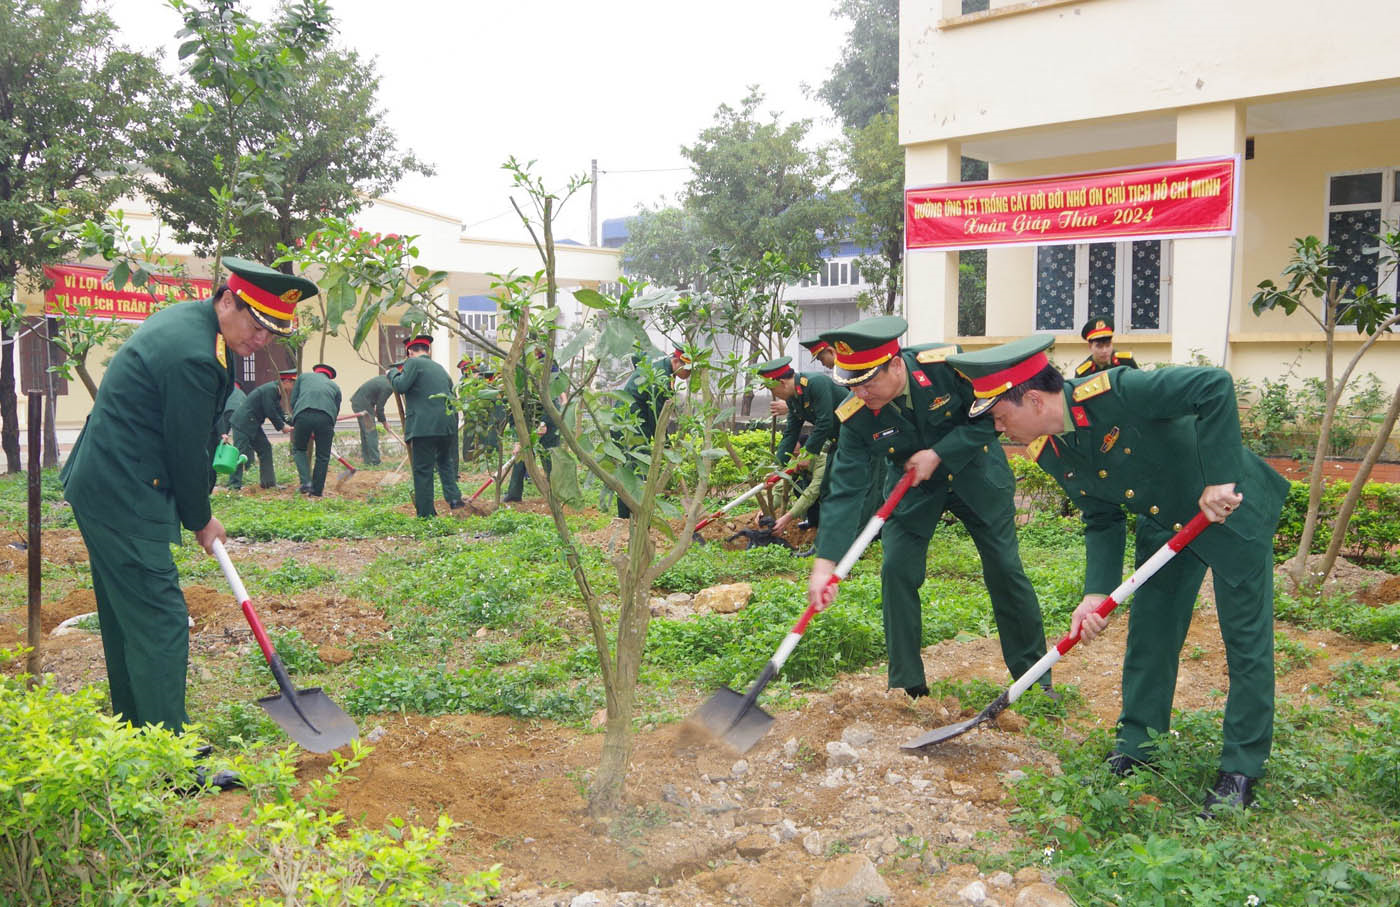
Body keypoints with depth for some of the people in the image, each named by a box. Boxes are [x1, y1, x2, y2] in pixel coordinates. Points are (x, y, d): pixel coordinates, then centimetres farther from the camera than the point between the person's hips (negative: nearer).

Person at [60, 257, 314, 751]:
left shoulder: (185, 318, 10)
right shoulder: (193, 356, -24)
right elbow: (187, 450, -16)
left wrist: (197, 508, 16)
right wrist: (202, 520, -1)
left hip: (101, 487, 11)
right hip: (125, 499, -11)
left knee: (127, 617, 19)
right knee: (161, 623, -7)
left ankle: (135, 736, 32)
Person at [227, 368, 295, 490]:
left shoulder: (276, 391, 11)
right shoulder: (270, 389, -20)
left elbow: (279, 412, 14)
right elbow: (271, 413, -20)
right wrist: (282, 427, -9)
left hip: (253, 425, 10)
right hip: (243, 423, -10)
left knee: (265, 449, 9)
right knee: (241, 453, -8)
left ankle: (268, 482, 14)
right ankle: (234, 485, -5)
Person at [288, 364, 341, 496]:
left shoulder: (304, 377, 29)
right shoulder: (334, 386, 30)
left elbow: (293, 401, 22)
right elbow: (336, 412, 27)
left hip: (303, 415, 0)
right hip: (325, 418, 0)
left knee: (299, 449, 21)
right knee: (323, 456, 13)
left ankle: (306, 482, 5)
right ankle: (316, 491, 16)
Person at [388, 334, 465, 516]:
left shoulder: (413, 363, -1)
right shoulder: (440, 368, 21)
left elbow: (401, 386, -10)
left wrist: (392, 373, 10)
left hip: (424, 425, -6)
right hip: (447, 424, 6)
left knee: (423, 470, 0)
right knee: (445, 462, 25)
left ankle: (426, 513, 2)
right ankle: (453, 497, 11)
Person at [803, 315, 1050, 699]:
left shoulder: (948, 364, -29)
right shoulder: (855, 416, -23)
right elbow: (846, 489, -25)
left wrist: (937, 455, -27)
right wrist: (825, 563, -33)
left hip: (976, 476, -1)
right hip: (913, 488, 1)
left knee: (1005, 570, 2)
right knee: (896, 571, -10)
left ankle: (1036, 678, 21)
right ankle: (907, 685, 5)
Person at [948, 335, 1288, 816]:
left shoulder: (1114, 392, -34)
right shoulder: (1049, 453, -10)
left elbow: (1215, 385, -35)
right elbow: (1102, 521, -3)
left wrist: (1219, 477, -35)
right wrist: (1096, 594, -15)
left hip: (1233, 505, -7)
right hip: (1164, 525, 7)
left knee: (1246, 640, 2)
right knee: (1148, 633, 9)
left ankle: (1242, 768, 15)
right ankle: (1135, 748, 23)